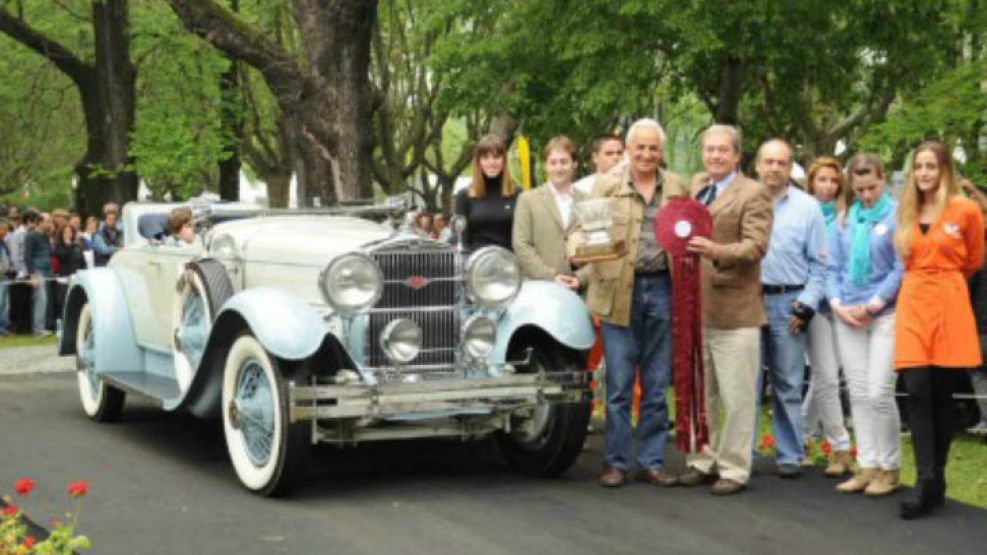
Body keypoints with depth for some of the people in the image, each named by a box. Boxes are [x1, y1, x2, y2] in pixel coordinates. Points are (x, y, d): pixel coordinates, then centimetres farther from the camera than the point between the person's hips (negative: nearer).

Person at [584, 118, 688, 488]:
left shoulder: (677, 188, 11)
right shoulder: (606, 187, 5)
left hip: (662, 289, 2)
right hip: (619, 291, -2)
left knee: (656, 385, 7)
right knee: (618, 384, 0)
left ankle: (651, 461, 15)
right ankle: (616, 462, 9)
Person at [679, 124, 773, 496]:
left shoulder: (753, 195, -5)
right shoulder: (694, 186, 15)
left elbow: (756, 246, -16)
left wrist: (716, 251, -31)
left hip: (734, 311, -6)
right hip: (694, 309, 6)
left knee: (736, 398, -1)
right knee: (699, 394, 15)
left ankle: (734, 469, 7)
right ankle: (702, 462, 26)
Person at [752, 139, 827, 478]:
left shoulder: (807, 207, 5)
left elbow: (819, 264, 5)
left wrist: (806, 306, -3)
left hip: (788, 303, 0)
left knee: (788, 385, 4)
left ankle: (790, 455, 11)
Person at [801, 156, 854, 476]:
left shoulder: (844, 217, 9)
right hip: (815, 302, -4)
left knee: (824, 375, 9)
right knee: (827, 376, -6)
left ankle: (800, 436, 24)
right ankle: (840, 447, 0)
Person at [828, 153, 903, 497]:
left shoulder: (896, 216, -4)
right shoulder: (845, 220, 12)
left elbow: (902, 268, -8)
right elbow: (833, 266, 14)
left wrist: (874, 304, -12)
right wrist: (837, 303, 0)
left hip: (885, 314, -5)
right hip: (848, 317, 5)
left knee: (879, 393, -8)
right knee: (858, 394, 6)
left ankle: (889, 468, 7)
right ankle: (867, 466, 13)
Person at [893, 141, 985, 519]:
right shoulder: (906, 214, 11)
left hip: (949, 306, -3)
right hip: (912, 306, 3)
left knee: (942, 395, 3)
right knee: (918, 393, -9)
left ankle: (936, 477, 13)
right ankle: (926, 481, -14)